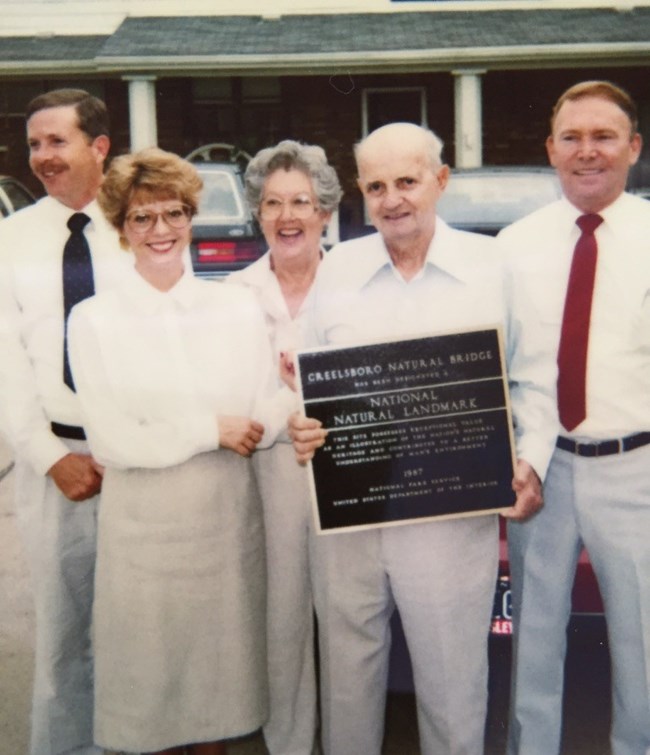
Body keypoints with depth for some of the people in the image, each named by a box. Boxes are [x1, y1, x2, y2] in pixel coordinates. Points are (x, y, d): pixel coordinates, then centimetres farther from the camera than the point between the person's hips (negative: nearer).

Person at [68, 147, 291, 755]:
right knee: (154, 671, 10)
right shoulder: (93, 320, -3)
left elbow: (267, 420, -1)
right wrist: (212, 431, -9)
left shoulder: (239, 307, 4)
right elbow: (110, 441, -10)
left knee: (222, 665, 15)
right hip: (144, 524, -2)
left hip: (229, 516, 2)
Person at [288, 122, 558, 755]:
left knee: (454, 684, 11)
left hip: (456, 518, -2)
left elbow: (531, 380, 5)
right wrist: (301, 424, -9)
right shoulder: (336, 268, 5)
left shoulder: (491, 265, 0)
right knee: (347, 677, 16)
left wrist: (531, 459, -9)